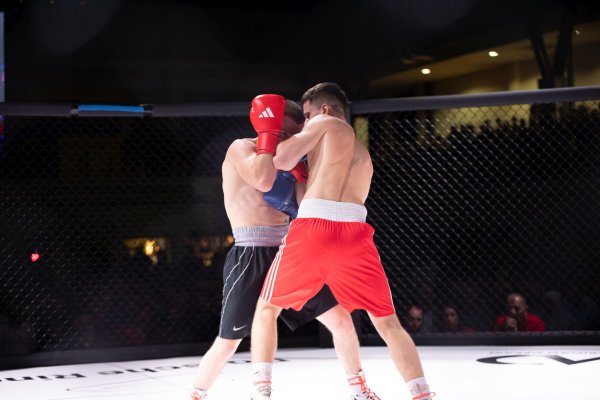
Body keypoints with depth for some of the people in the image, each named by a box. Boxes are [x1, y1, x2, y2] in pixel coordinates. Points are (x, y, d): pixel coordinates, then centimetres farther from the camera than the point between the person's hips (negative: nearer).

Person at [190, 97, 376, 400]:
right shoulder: (241, 148, -3)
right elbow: (263, 181, -24)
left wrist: (298, 166, 1)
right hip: (251, 259, -6)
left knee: (340, 319, 2)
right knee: (227, 345, -4)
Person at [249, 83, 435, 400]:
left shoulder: (325, 123, 14)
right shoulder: (363, 154, 33)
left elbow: (281, 161, 5)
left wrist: (268, 135, 23)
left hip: (314, 228, -4)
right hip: (354, 232, 4)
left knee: (267, 309, 13)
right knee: (388, 323, 9)